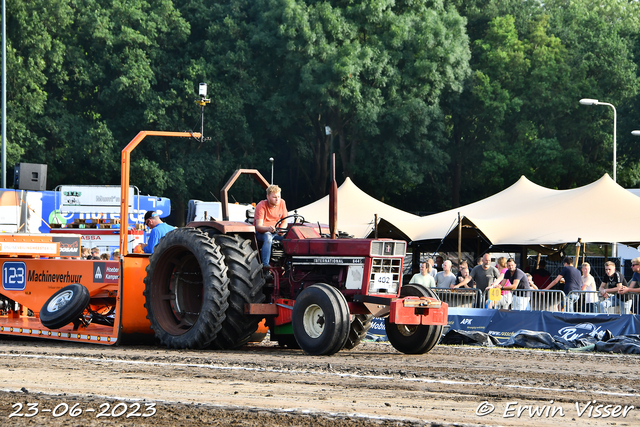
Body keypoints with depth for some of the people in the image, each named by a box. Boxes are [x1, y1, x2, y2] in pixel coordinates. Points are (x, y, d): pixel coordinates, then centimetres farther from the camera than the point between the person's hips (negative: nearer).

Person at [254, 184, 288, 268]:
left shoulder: (281, 203, 0)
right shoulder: (261, 206, -15)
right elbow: (258, 226, -23)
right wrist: (268, 228, -46)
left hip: (275, 231, 5)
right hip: (261, 232, -5)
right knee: (268, 237, -40)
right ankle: (265, 264, -48)